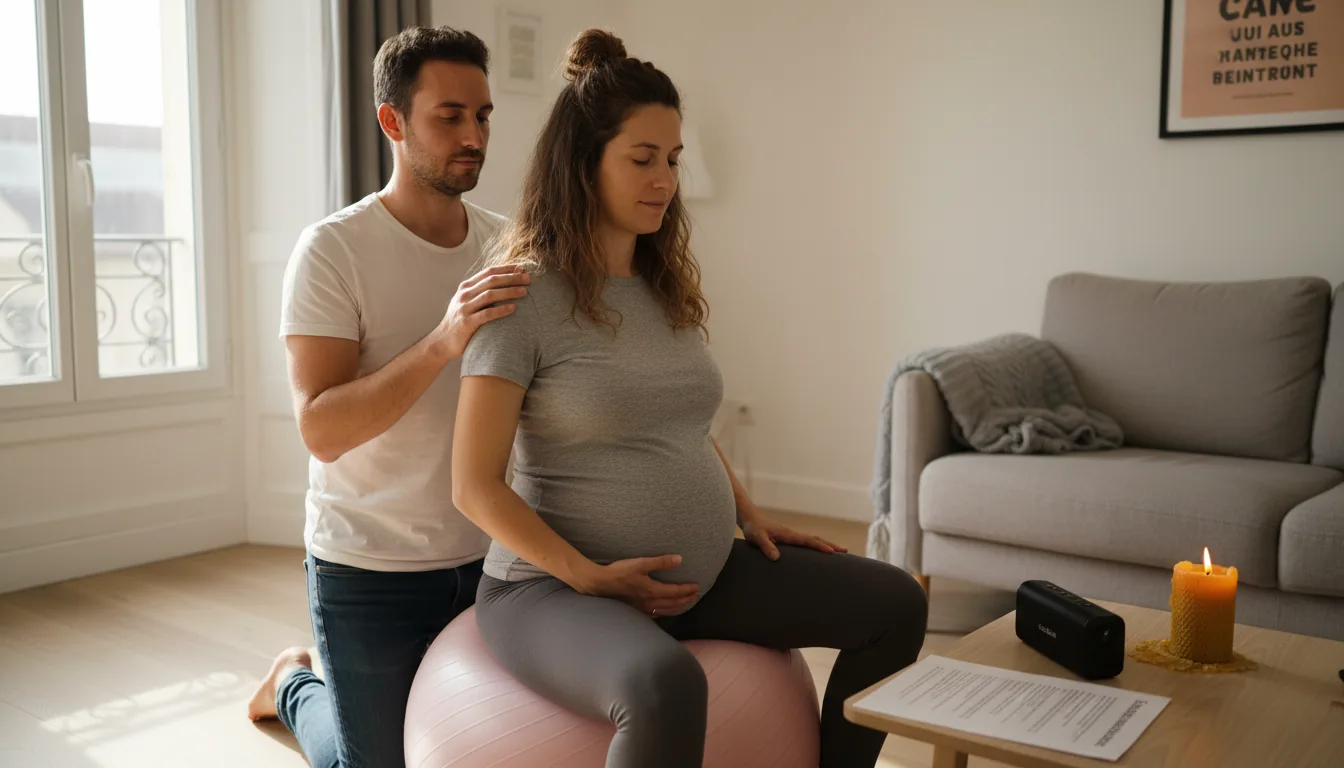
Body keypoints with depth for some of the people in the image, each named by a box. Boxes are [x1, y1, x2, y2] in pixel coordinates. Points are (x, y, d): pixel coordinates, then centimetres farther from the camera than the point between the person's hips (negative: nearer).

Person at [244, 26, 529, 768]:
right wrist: (441, 343, -36)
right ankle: (296, 685, 41)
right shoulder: (333, 249, -16)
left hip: (486, 557, 5)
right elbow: (321, 429, -24)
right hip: (372, 570, -4)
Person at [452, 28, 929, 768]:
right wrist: (587, 576, -21)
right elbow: (476, 486, -14)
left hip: (701, 574, 7)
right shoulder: (527, 294, -13)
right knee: (665, 685, -39)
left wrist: (750, 517, 9)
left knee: (893, 602, 1)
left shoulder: (666, 285, 9)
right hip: (555, 587, -7)